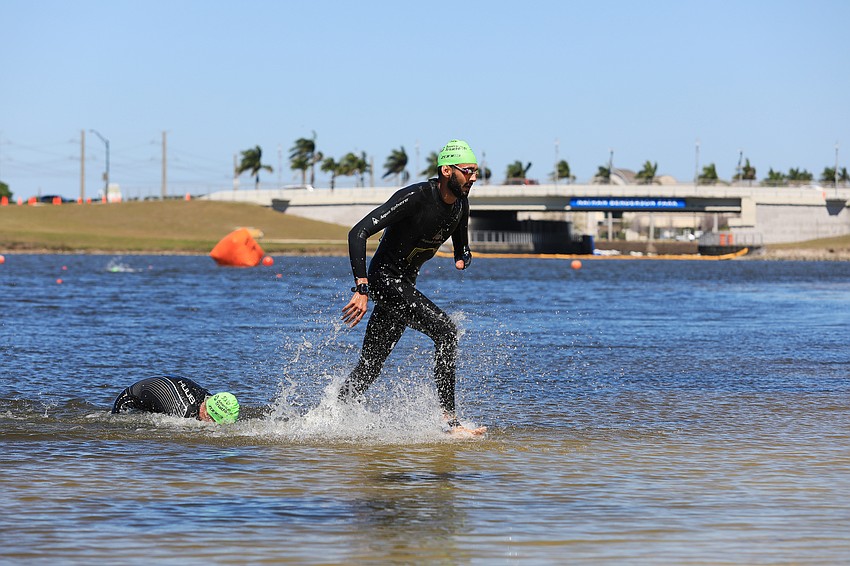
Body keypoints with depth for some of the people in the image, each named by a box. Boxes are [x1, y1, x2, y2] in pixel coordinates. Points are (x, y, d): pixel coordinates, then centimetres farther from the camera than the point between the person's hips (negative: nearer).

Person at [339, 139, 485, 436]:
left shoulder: (460, 204, 4)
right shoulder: (415, 197, -22)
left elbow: (462, 248, 21)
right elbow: (358, 233, -27)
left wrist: (463, 259, -6)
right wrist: (362, 289, -34)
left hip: (405, 284, 9)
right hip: (384, 278, -9)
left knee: (370, 366, 10)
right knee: (445, 331, -22)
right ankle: (448, 419, -22)